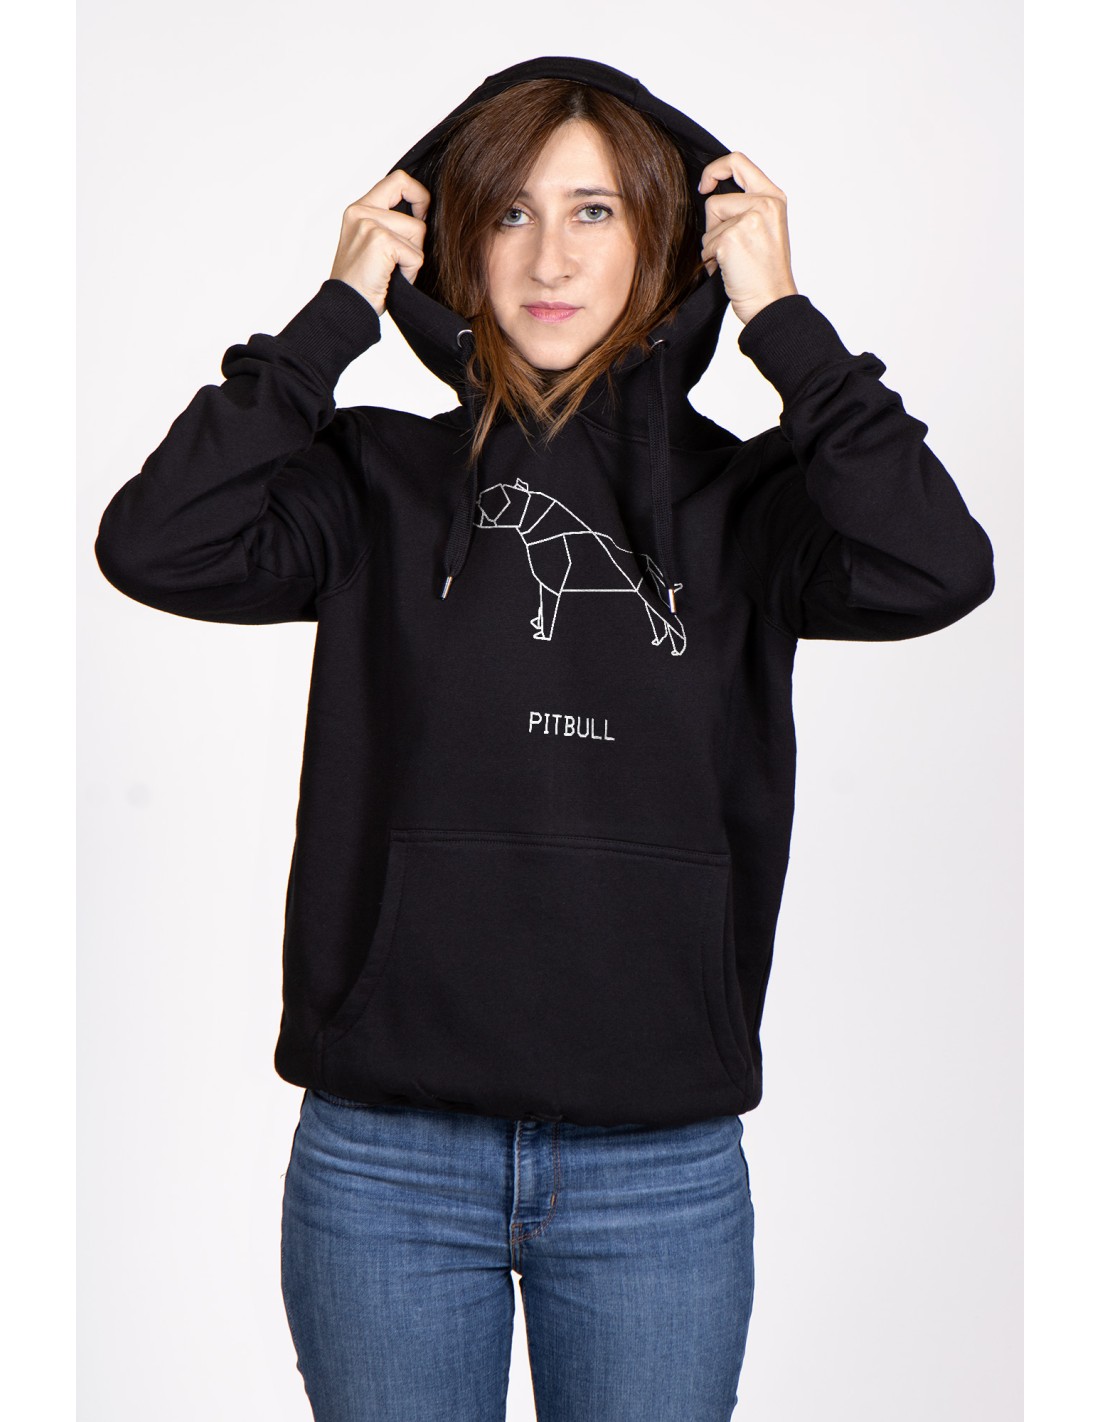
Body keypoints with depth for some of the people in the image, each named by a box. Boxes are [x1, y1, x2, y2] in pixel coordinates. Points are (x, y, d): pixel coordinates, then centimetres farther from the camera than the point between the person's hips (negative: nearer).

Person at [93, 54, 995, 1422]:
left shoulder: (734, 498, 2)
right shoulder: (384, 483, 2)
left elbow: (935, 571, -16)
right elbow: (156, 546, -13)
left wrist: (783, 314, -10)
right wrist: (335, 315, -9)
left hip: (663, 1165, 1)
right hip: (386, 1155, 0)